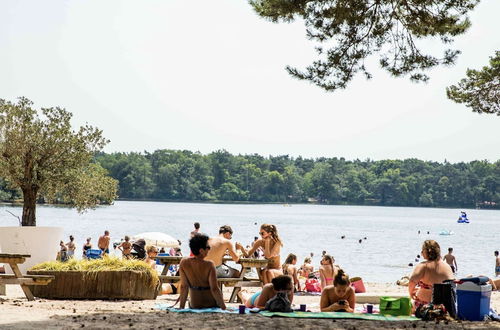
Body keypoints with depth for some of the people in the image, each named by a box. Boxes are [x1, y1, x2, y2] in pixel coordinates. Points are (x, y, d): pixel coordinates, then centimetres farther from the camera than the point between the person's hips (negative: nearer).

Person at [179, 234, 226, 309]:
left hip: (194, 305, 3)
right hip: (212, 305, -3)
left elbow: (183, 287, -4)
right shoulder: (209, 265, -17)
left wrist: (182, 307, 2)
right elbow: (214, 289, -18)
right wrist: (223, 307, -10)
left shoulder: (183, 263, -8)